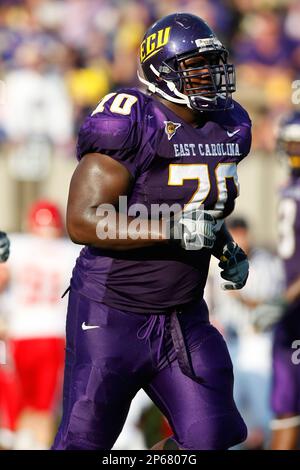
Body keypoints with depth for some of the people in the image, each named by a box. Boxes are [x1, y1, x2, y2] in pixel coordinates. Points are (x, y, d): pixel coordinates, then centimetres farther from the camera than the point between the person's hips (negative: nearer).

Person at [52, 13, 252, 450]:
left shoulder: (229, 128, 6)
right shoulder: (131, 126, -18)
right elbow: (82, 221, -24)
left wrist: (228, 249, 5)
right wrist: (174, 229, -27)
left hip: (183, 316, 7)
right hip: (112, 316, -7)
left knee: (213, 437, 1)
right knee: (84, 441, 3)